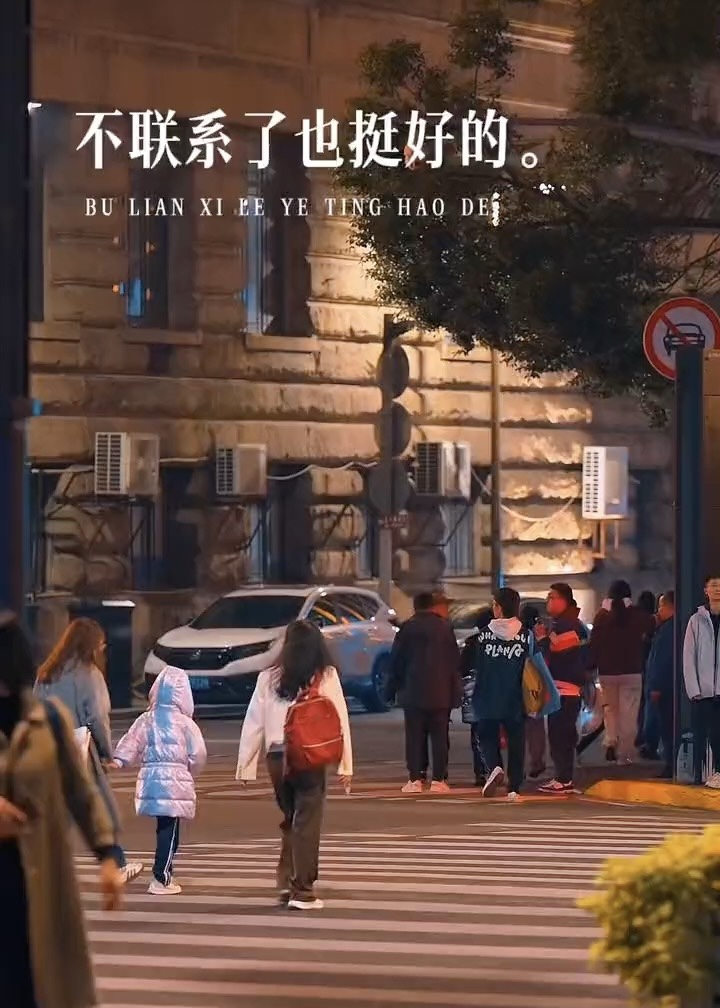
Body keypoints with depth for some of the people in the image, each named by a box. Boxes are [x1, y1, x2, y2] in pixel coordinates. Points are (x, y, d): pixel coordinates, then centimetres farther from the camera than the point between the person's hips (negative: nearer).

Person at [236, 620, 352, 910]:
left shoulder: (268, 679, 5)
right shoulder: (326, 677, -2)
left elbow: (253, 724, 5)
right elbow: (340, 721, -5)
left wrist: (245, 765, 11)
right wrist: (345, 765, -3)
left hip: (277, 757, 3)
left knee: (290, 820, 19)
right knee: (307, 822, 2)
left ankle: (286, 883, 15)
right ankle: (302, 891, 1)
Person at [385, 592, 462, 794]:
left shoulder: (407, 628, -1)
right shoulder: (445, 627, 3)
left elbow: (396, 661, 1)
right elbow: (455, 660, 6)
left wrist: (392, 689, 9)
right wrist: (456, 690, 11)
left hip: (413, 692, -1)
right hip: (441, 692, 1)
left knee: (415, 736, 1)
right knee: (440, 736, 3)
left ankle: (415, 779, -4)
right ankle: (438, 779, -1)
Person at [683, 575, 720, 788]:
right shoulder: (697, 620, 6)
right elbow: (689, 657, 4)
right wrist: (693, 689, -4)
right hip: (702, 690, 1)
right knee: (701, 734, -1)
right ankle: (699, 775, 2)